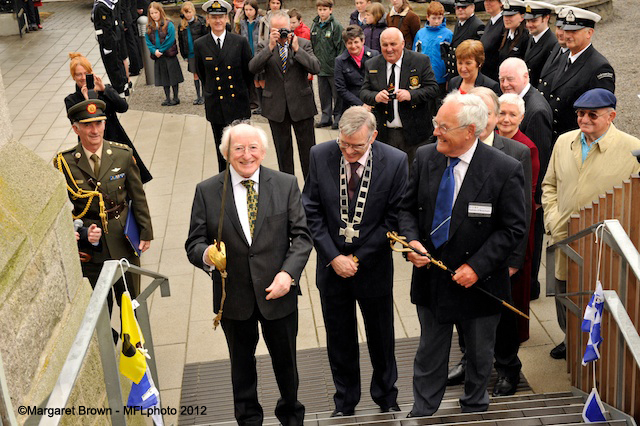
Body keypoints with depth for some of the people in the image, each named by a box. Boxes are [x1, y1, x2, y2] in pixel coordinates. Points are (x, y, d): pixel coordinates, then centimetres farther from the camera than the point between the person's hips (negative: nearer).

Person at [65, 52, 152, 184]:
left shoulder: (107, 89, 5)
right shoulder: (71, 100, 1)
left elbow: (124, 107, -10)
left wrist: (104, 90, -16)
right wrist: (87, 100, -18)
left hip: (117, 142, 2)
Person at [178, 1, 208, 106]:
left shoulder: (200, 22, -8)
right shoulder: (182, 25, 6)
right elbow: (180, 41, 13)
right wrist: (184, 55, 11)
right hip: (191, 54, 4)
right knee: (195, 75, 10)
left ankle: (204, 96, 10)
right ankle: (198, 96, 18)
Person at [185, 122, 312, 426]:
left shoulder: (286, 185, -5)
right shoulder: (206, 191, -6)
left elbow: (301, 236, -5)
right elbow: (194, 243, -4)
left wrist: (289, 273, -20)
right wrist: (206, 254, -28)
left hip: (278, 291, 0)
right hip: (233, 296, 0)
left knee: (285, 360, 18)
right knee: (242, 363, 21)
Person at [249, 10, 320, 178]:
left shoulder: (303, 44, 0)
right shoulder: (264, 46, 1)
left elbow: (316, 68, -13)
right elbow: (253, 68, -16)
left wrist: (297, 48, -20)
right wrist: (270, 46, -23)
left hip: (301, 104, -1)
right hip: (276, 106, 1)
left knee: (308, 149, 5)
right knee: (283, 150, 12)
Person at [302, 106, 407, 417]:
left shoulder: (395, 162, -16)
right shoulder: (320, 156, -11)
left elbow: (393, 219, -10)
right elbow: (311, 211, -5)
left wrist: (358, 258, -13)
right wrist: (333, 257, -13)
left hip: (374, 267, -1)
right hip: (332, 266, 1)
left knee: (381, 337, 17)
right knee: (339, 339, 17)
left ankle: (387, 398, 41)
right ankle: (345, 401, 38)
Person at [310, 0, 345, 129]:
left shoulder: (336, 26, -8)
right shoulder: (314, 26, 8)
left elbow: (340, 47, -9)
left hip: (333, 67, -5)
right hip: (320, 67, 5)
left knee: (337, 94, 4)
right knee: (323, 94, 13)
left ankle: (338, 118, 14)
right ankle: (326, 118, 23)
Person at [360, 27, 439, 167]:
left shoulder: (421, 61, -2)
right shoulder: (372, 65, 6)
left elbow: (434, 88, -6)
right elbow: (364, 92, 6)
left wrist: (411, 95, -22)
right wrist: (375, 96, -18)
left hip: (413, 133, -2)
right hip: (384, 134, 2)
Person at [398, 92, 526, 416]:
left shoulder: (505, 170, -18)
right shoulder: (425, 157, -5)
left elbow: (513, 228, -13)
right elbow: (407, 207, 4)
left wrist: (477, 267, -19)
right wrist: (412, 240, -15)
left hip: (478, 281, -2)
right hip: (431, 277, 3)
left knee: (479, 355, 20)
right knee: (429, 352, 18)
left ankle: (474, 408, 46)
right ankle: (422, 412, 38)